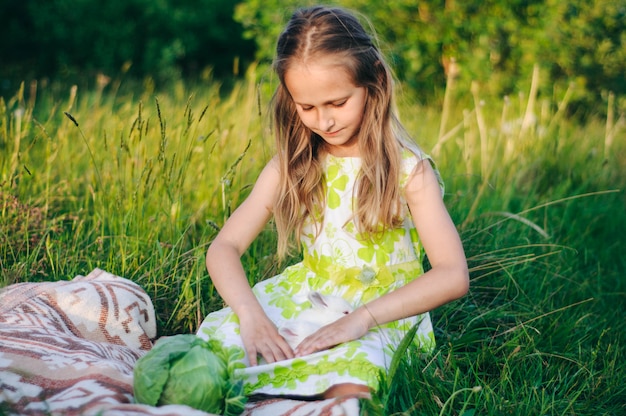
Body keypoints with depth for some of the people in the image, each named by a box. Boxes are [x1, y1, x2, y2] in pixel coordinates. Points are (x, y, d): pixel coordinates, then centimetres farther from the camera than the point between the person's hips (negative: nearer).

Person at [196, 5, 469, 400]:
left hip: (382, 311, -3)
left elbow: (453, 276, -20)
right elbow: (225, 247, -7)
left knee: (347, 389, -34)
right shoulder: (291, 165, -3)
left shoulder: (407, 168, -14)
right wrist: (250, 313, -26)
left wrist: (362, 317, -30)